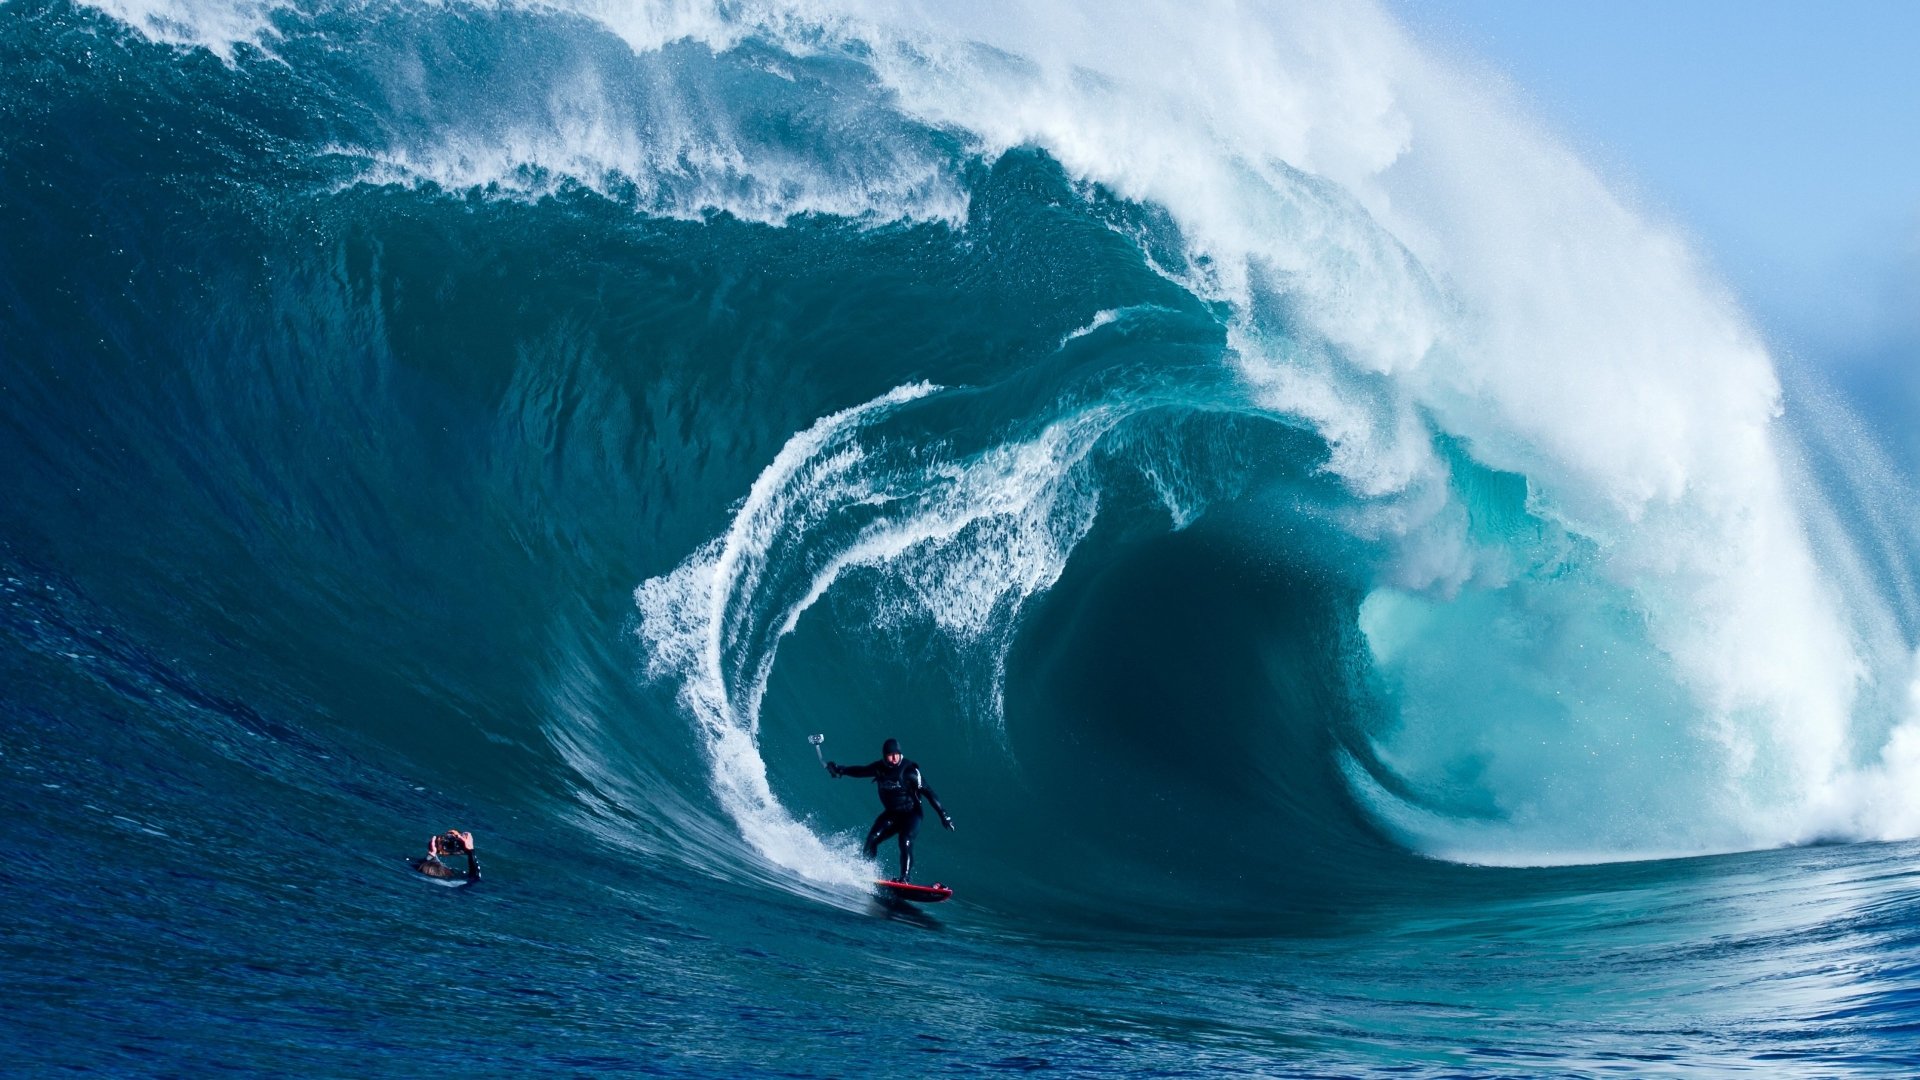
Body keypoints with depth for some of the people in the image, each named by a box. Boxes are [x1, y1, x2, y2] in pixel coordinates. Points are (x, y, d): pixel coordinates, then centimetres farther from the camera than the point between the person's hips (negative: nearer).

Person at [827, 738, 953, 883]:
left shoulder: (909, 770, -19)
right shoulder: (880, 768, -5)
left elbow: (927, 792, -18)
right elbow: (862, 770, 15)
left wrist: (942, 813, -22)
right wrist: (840, 770, 4)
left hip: (911, 814, -5)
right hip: (891, 813, 5)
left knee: (905, 842, -27)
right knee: (872, 838, -12)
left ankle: (906, 878, -26)